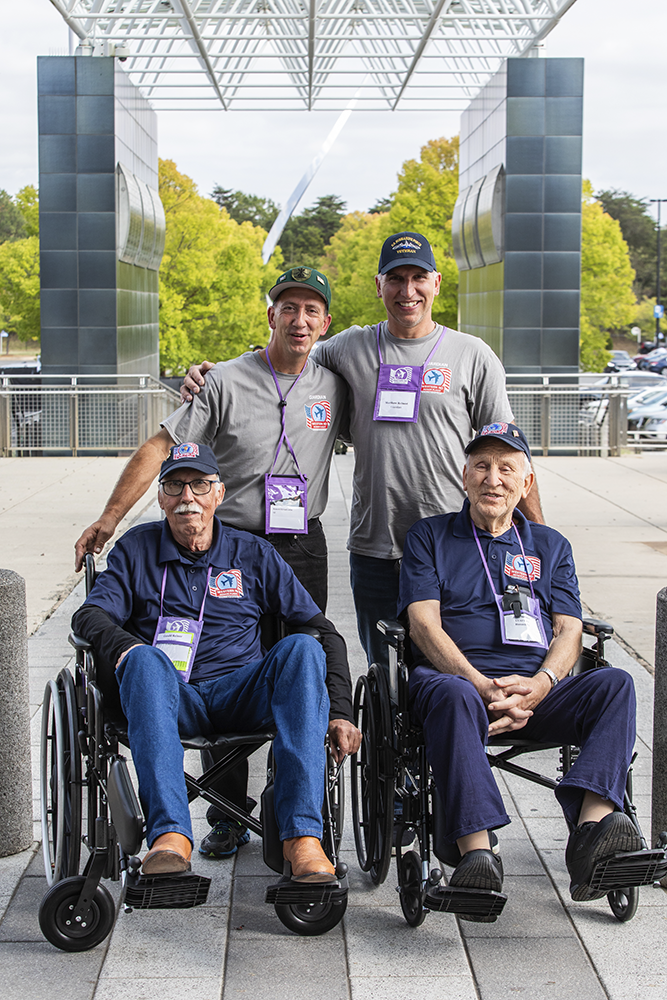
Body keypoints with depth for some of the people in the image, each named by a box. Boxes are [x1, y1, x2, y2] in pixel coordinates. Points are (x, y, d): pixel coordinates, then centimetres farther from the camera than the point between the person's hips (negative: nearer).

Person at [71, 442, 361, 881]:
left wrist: (339, 712, -3)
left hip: (240, 695, 1)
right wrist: (128, 649, -24)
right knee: (147, 658, -34)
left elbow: (325, 631, 11)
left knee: (302, 648, -28)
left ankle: (302, 833, -37)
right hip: (170, 697, -1)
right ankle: (170, 835, -48)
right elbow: (91, 615, 0)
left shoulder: (253, 554, 15)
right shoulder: (137, 549, 15)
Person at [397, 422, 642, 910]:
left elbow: (569, 630, 11)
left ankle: (592, 821, -47)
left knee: (614, 684, -27)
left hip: (536, 690, 3)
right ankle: (476, 851, -49)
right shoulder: (429, 536, 16)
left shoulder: (550, 545, 24)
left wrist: (540, 683, -13)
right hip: (455, 675, -2)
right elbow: (425, 624, 1)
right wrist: (483, 687, -16)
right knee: (453, 696, -39)